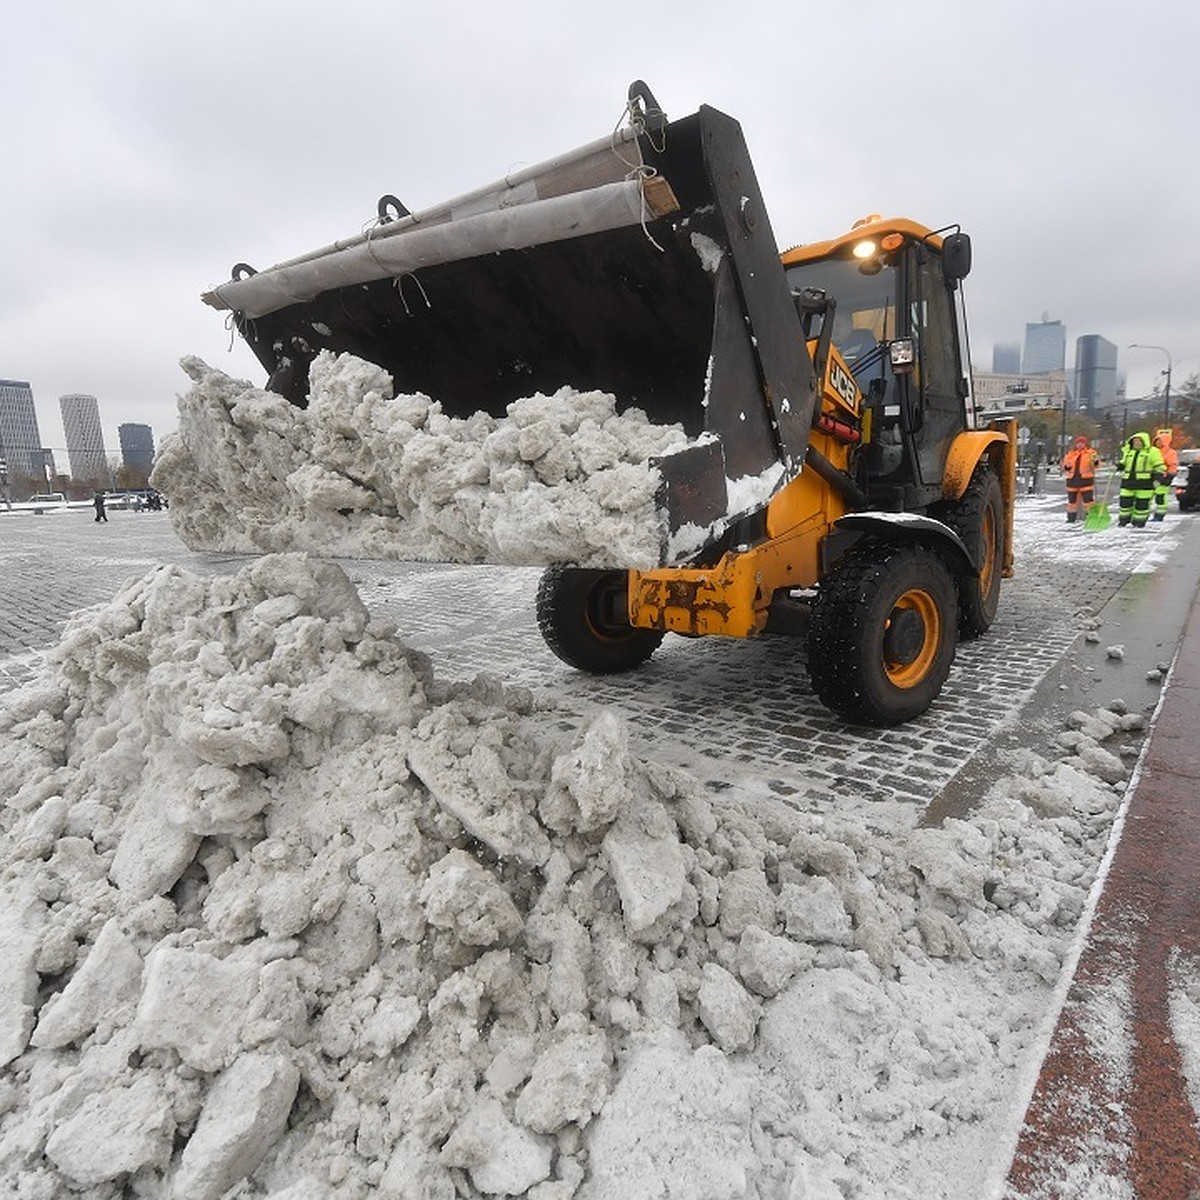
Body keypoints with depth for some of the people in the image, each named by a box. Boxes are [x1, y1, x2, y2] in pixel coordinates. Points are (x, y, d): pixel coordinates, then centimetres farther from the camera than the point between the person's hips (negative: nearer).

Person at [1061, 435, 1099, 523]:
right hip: (1072, 479, 4)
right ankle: (1071, 517, 20)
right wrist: (1067, 466, -7)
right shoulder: (1070, 453, 12)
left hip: (1086, 479, -4)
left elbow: (1096, 464, -6)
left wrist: (1096, 461, -28)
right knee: (1072, 499, 10)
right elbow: (1065, 465, 16)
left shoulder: (1090, 452, 2)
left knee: (1088, 499, -6)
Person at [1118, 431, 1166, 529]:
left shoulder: (1152, 451, -1)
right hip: (1128, 481, 4)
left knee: (1142, 503, 0)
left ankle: (1139, 522, 9)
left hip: (1145, 482, -4)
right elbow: (1124, 462, 27)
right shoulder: (1128, 451, 13)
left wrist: (1157, 478, -12)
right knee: (1125, 502, 4)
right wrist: (1120, 466, 4)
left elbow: (1160, 467, -2)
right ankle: (1123, 520, 17)